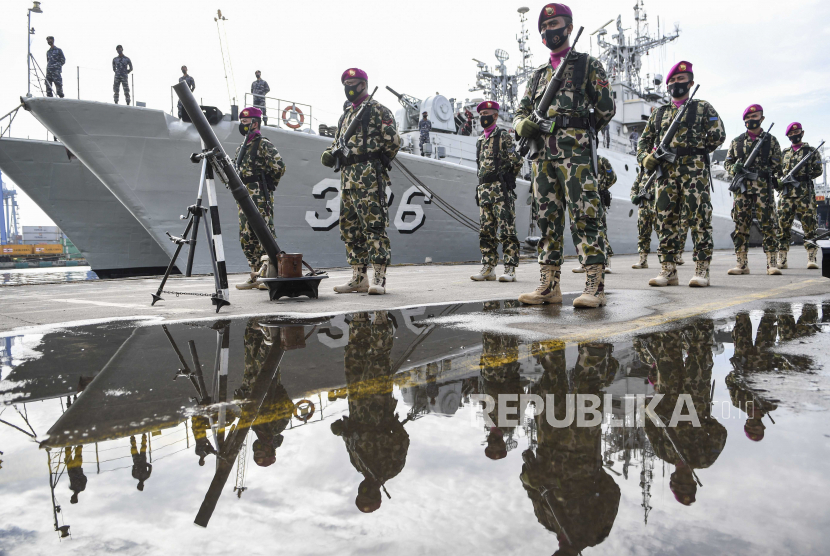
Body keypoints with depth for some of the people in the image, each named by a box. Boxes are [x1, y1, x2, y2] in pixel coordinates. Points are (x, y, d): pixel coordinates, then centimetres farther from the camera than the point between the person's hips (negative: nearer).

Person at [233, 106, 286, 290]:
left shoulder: (264, 145, -5)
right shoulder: (240, 148, 20)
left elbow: (279, 167, -16)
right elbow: (235, 172, 30)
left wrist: (268, 185, -5)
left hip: (260, 199, -9)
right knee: (246, 237, 8)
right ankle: (255, 276, 15)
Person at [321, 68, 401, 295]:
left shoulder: (377, 110, 0)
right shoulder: (346, 114, 24)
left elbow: (393, 140, -7)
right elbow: (337, 142, 29)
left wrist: (378, 163, -2)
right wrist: (329, 154, 7)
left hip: (369, 176, -8)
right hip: (347, 177, 9)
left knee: (374, 225, -11)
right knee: (349, 227, 7)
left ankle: (379, 279, -10)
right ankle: (358, 278, 14)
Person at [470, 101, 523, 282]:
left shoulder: (503, 135, -1)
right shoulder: (480, 140, 20)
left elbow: (516, 161, -5)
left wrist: (505, 177, 5)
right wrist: (479, 190, 17)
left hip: (501, 189, -7)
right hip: (483, 189, 7)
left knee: (506, 231, -8)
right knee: (486, 231, 7)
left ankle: (510, 269, -7)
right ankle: (488, 268, 11)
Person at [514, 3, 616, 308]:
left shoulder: (588, 65, 10)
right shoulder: (538, 74, 24)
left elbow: (606, 109, 6)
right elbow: (520, 111, 22)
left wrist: (577, 130, 6)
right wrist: (524, 125, 0)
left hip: (575, 152, -5)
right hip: (543, 156, 6)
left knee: (584, 217, -11)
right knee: (548, 219, 4)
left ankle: (595, 287, -11)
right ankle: (548, 285, 7)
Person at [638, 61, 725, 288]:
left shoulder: (702, 108, 12)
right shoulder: (658, 113, 22)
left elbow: (718, 135, 4)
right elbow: (644, 141, 19)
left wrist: (695, 151, -2)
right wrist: (646, 158, 0)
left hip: (694, 171, -4)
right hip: (665, 172, 4)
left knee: (698, 218, -8)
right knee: (666, 219, 1)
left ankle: (702, 270, -5)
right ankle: (668, 270, 5)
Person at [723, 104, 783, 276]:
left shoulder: (771, 140, 10)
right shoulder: (737, 141, 14)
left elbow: (777, 165, 9)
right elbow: (727, 163, 15)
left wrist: (778, 180, -5)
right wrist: (734, 168, -7)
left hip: (763, 188, -2)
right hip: (741, 188, 2)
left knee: (768, 225, -6)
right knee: (741, 225, 1)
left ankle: (772, 263, -4)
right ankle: (742, 264, 6)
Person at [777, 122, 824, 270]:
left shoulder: (810, 151, 9)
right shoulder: (784, 152, 19)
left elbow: (818, 170, 5)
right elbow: (778, 170, 21)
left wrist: (802, 174, -6)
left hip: (805, 193, -3)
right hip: (786, 193, 3)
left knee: (809, 224, -7)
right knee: (783, 224, 0)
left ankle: (812, 258, -7)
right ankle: (782, 258, 4)